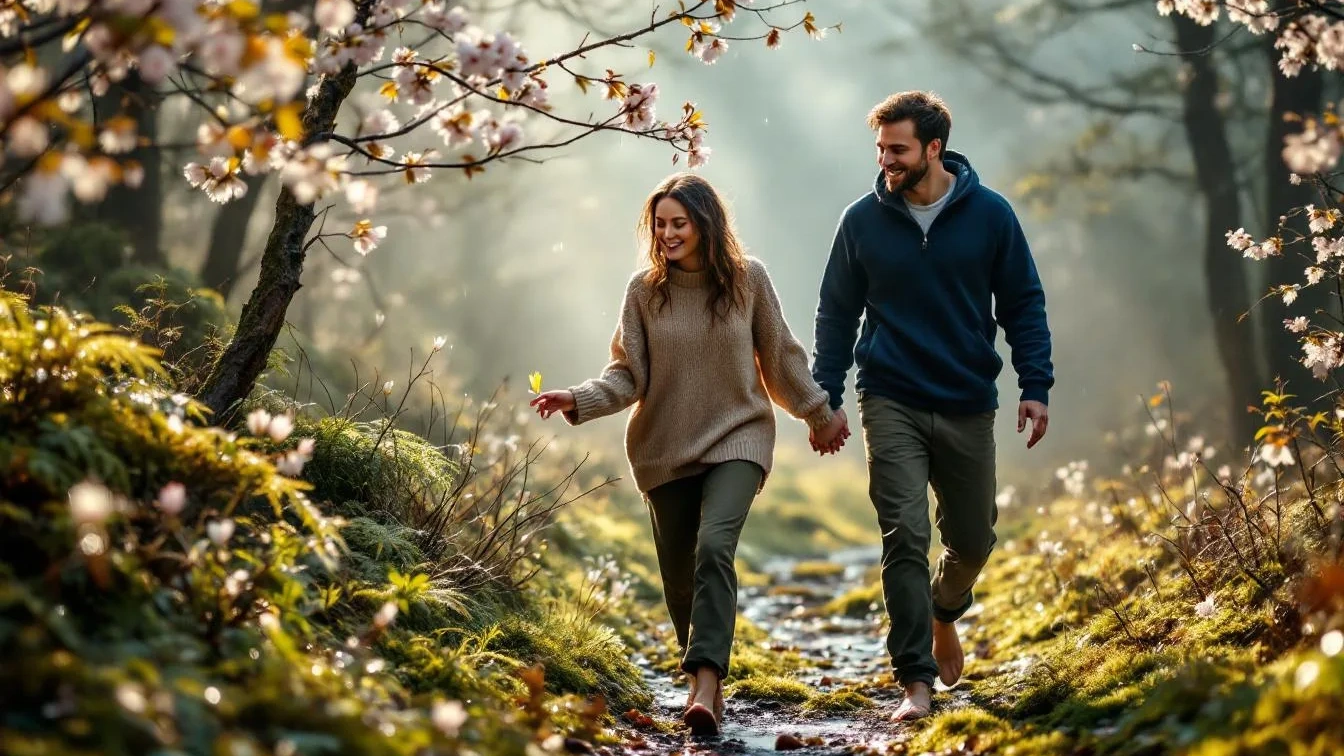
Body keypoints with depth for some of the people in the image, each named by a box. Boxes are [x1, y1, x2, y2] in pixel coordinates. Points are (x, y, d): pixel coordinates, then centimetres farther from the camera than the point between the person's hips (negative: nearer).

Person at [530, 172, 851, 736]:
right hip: (665, 447, 2)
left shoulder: (747, 278, -4)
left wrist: (818, 413, 15)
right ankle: (704, 678, 27)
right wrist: (578, 399, -19)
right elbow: (629, 374, -3)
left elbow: (780, 356, 7)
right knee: (680, 574, 6)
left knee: (714, 547, -24)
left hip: (736, 437, -2)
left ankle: (706, 682, -29)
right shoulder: (644, 290, -3)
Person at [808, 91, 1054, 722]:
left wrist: (1035, 387, -6)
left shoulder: (989, 214, -2)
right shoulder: (863, 221, -1)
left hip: (969, 407, 1)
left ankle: (943, 613, 44)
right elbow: (836, 315, 5)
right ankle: (915, 680, -5)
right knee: (905, 539, -9)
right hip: (892, 406, -1)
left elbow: (1023, 306, 3)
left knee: (973, 538, 11)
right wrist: (826, 397, -1)